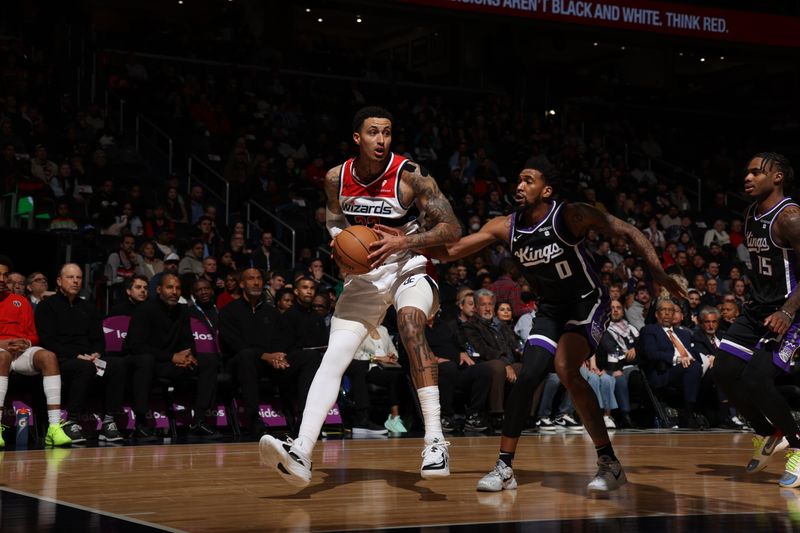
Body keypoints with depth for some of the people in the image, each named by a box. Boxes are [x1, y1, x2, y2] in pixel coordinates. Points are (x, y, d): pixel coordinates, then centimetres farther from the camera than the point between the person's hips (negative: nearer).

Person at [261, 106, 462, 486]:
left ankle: (435, 440, -31)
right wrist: (340, 240, -7)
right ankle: (301, 454, -15)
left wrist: (403, 242, -29)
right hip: (363, 273, 4)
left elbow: (452, 228, -17)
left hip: (408, 268, -4)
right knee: (333, 358, -9)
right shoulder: (336, 178, -5)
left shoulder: (410, 175, -17)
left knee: (410, 326, -33)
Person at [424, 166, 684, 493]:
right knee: (526, 379, -4)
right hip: (550, 309, 5)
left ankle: (610, 464, -19)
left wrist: (658, 273, -25)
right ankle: (504, 469, 8)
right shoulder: (505, 227, -8)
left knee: (565, 368, -26)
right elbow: (450, 252, -7)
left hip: (587, 303, -5)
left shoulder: (572, 216, -21)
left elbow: (628, 232, -16)